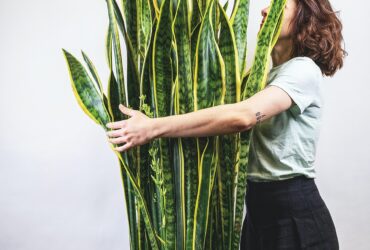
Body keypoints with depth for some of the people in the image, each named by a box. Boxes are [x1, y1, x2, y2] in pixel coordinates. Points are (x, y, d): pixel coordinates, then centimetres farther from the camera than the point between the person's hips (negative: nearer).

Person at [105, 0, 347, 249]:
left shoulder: (303, 69, -14)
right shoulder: (264, 76, 14)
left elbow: (242, 116, -30)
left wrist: (153, 128, -30)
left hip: (295, 214, -7)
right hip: (259, 207, 7)